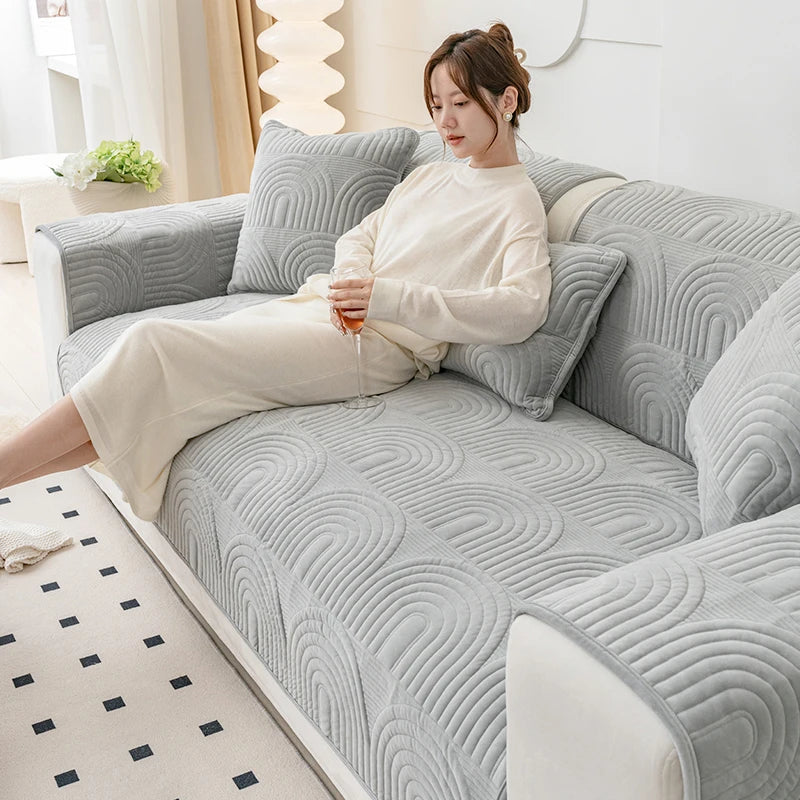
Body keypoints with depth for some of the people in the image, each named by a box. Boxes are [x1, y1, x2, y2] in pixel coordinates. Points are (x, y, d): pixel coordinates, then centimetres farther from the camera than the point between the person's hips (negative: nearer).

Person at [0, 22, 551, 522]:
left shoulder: (517, 202, -3)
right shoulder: (427, 177, 22)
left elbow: (522, 308, -20)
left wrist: (390, 296, -26)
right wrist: (349, 284, -2)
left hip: (381, 345, -8)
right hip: (314, 308, 8)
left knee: (155, 347, -19)